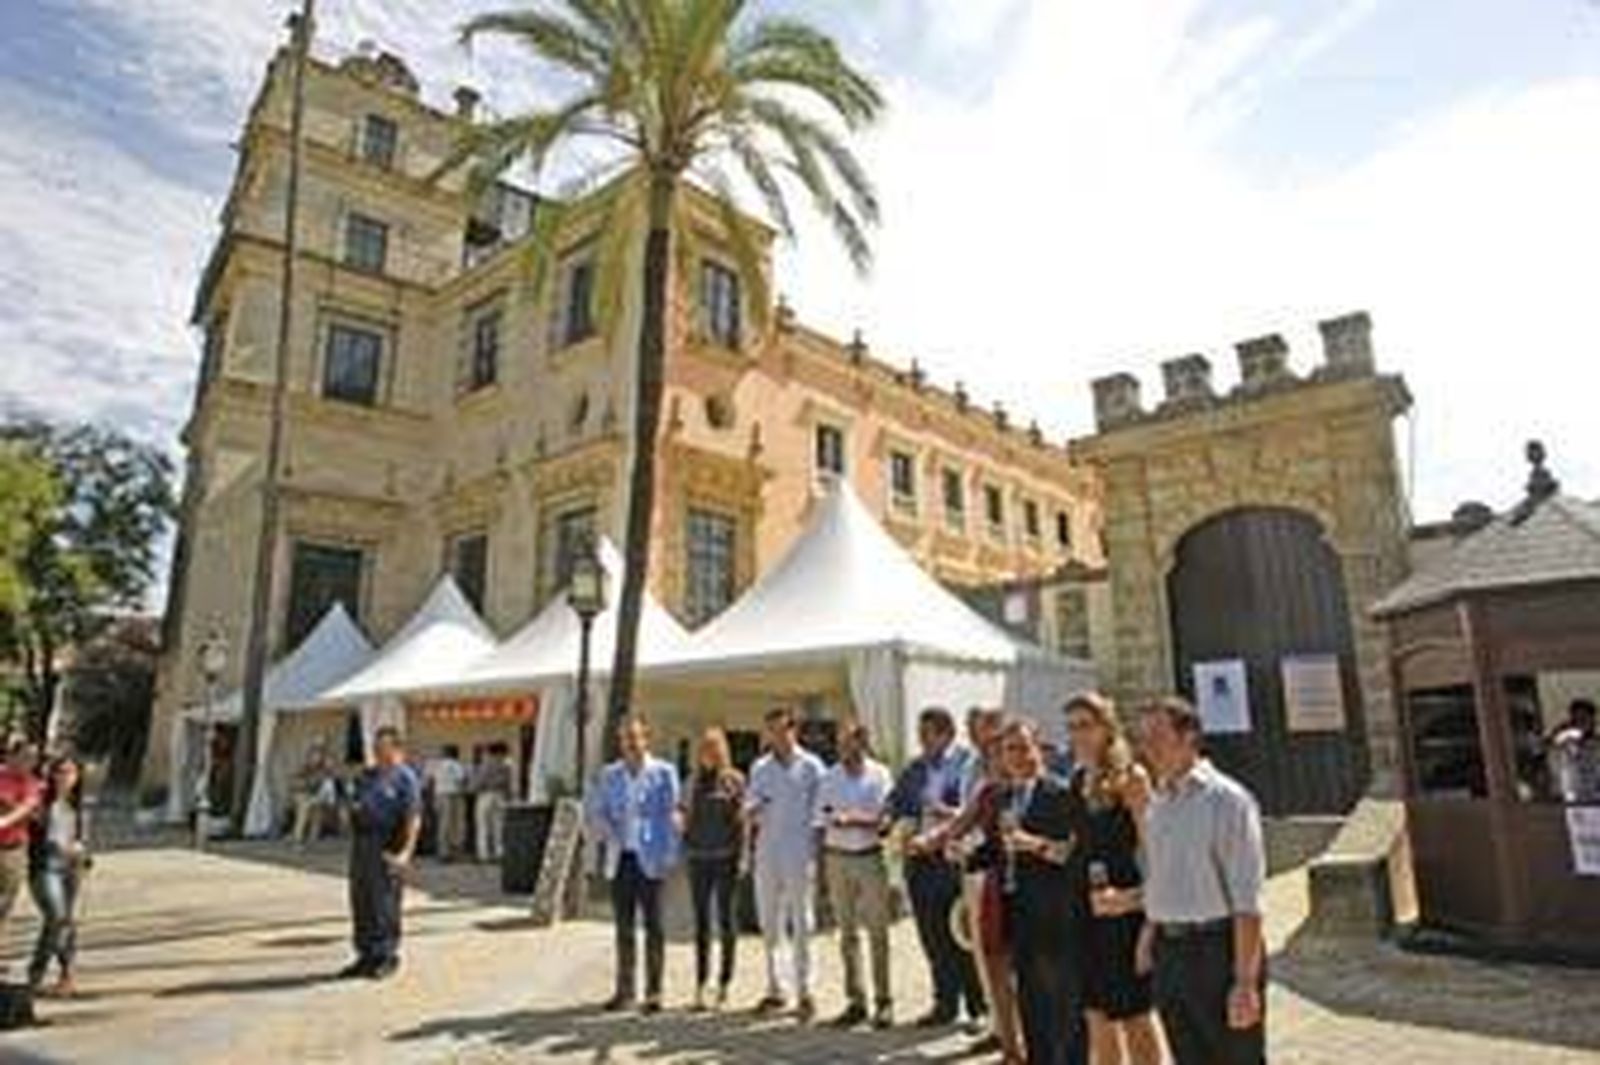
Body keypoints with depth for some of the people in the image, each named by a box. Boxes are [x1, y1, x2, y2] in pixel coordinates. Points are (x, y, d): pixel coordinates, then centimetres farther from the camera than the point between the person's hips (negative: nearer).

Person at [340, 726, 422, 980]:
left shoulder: (406, 778, -7)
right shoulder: (367, 775, 17)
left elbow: (413, 818, -14)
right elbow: (356, 804, 28)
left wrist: (406, 852, -22)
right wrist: (353, 809, 4)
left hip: (386, 847, -8)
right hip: (361, 842, 8)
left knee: (385, 904, -4)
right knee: (361, 902, 12)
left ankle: (387, 956, 8)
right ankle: (367, 955, 23)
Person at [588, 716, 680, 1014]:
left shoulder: (664, 772, -1)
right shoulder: (609, 774, 10)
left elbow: (671, 815, -1)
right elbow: (596, 812, 12)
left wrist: (669, 856, -6)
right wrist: (606, 832, -8)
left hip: (649, 860, -3)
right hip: (620, 859, 4)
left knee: (653, 925, 1)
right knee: (624, 927, 10)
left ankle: (653, 992, 11)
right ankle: (625, 990, 21)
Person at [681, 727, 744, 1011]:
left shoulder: (734, 780, -2)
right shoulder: (693, 782, 10)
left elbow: (741, 820, -4)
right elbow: (686, 819, 14)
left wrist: (739, 856, -9)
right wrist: (684, 848, 1)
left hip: (725, 857, -4)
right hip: (698, 858, 4)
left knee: (725, 918, 4)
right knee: (701, 920, 8)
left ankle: (724, 983, 14)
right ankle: (700, 983, 16)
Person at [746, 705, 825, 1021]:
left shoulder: (811, 766, -2)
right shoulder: (760, 767, 9)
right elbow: (750, 814, 11)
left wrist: (816, 857, -7)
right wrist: (750, 811, -13)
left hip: (799, 856, -4)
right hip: (767, 855, 4)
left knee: (800, 924, 0)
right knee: (769, 924, 10)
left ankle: (804, 991, 8)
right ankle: (774, 988, 21)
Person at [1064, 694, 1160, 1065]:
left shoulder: (1129, 777, -11)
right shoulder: (1078, 780, 8)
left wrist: (1133, 896, -21)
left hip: (1125, 909, -6)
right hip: (1087, 911, 6)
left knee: (1135, 1014, 8)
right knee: (1097, 1013, 14)